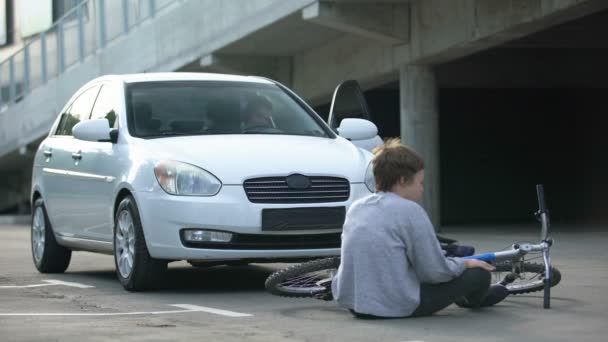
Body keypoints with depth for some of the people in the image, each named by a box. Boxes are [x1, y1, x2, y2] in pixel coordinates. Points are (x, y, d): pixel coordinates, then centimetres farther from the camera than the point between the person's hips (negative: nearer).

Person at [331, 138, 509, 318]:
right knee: (479, 273, 8)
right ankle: (474, 299, 41)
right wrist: (465, 263, 8)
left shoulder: (356, 207, 9)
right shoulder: (409, 210, -13)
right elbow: (436, 272, -12)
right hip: (396, 307, -8)